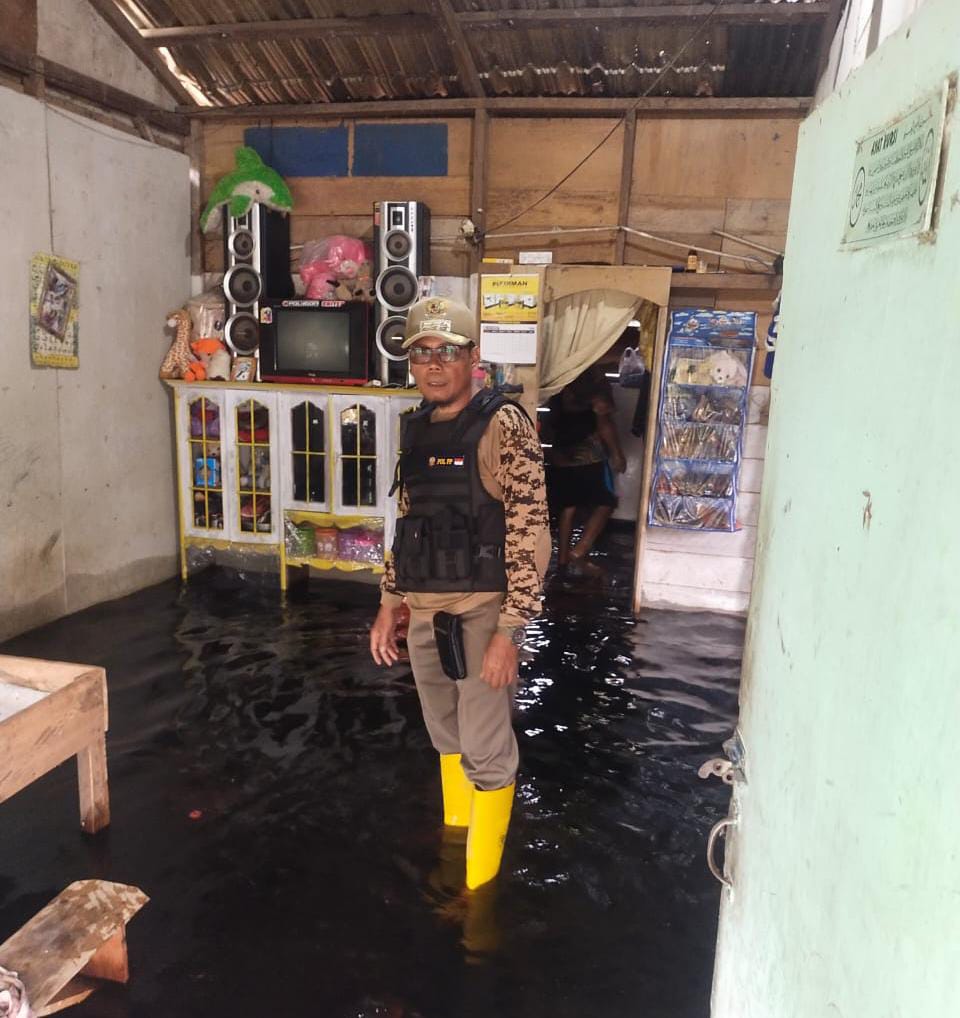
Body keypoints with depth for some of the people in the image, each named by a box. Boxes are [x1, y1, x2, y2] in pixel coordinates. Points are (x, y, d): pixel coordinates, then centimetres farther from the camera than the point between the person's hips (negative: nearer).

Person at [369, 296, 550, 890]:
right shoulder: (415, 430, 8)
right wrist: (390, 605, 14)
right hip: (426, 613, 7)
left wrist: (510, 631, -19)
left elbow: (531, 534, -16)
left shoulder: (503, 426, -12)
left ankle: (479, 886, 23)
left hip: (483, 611, -6)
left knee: (486, 752, 4)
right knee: (448, 740, 21)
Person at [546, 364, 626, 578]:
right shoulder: (592, 373, -10)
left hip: (561, 456, 6)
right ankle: (577, 554, -3)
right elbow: (604, 421, -13)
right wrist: (616, 453, -6)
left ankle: (563, 559, 15)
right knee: (604, 504, 6)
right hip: (589, 455, -6)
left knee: (567, 508, 13)